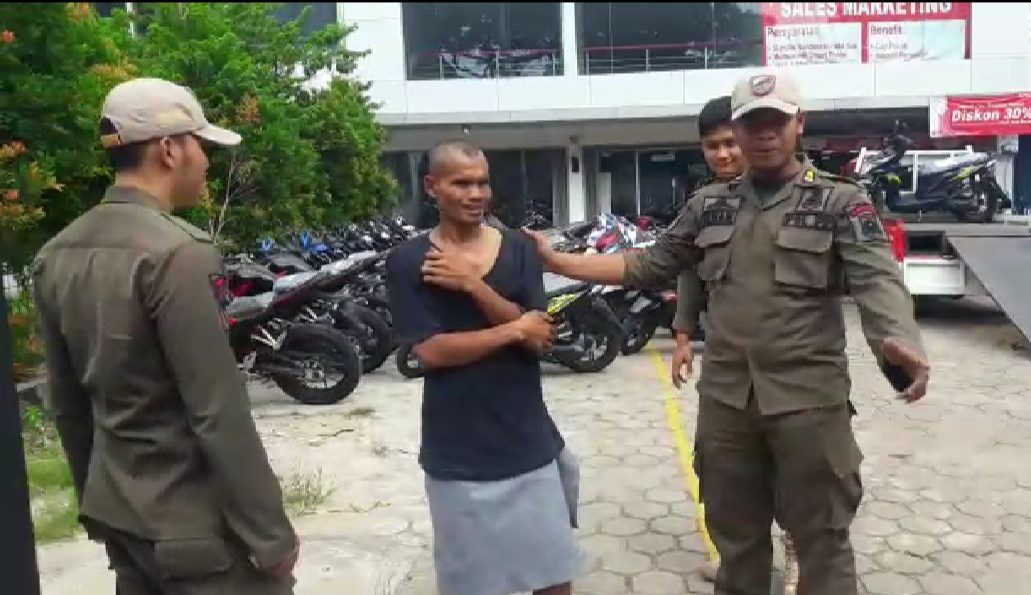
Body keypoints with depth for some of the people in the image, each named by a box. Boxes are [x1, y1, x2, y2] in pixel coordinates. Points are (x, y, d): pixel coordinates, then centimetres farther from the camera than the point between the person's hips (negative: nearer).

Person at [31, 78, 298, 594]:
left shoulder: (54, 256, 3)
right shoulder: (176, 252, -22)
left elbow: (66, 402, 10)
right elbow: (218, 413, -23)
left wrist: (94, 500, 21)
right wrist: (270, 533, -15)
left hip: (118, 512, 8)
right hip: (195, 522, -8)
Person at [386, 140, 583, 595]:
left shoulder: (519, 248, 1)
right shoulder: (408, 261, -6)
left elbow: (538, 339, -7)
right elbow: (430, 351, -14)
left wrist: (473, 285, -19)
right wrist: (514, 329, -13)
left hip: (528, 440, 2)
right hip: (457, 450, -2)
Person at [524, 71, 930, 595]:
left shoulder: (839, 201, -3)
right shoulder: (709, 204, 8)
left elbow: (878, 280, -16)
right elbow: (649, 266, 11)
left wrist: (898, 344, -38)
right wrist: (556, 261, 6)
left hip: (809, 399, -3)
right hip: (725, 397, 4)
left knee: (821, 538, 11)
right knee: (734, 532, 19)